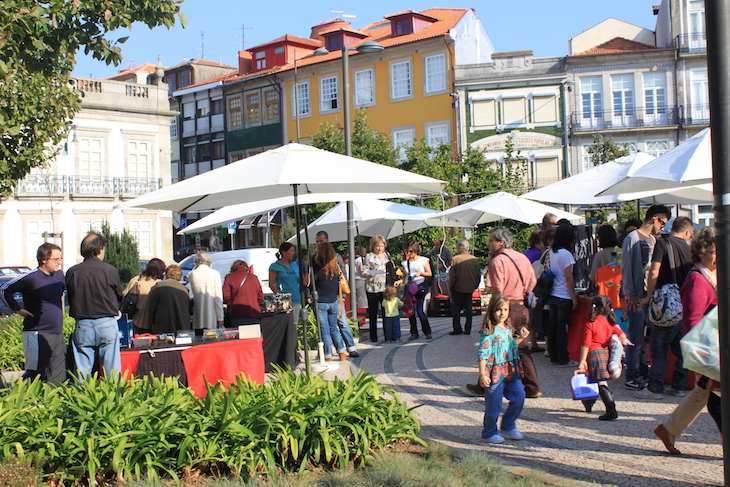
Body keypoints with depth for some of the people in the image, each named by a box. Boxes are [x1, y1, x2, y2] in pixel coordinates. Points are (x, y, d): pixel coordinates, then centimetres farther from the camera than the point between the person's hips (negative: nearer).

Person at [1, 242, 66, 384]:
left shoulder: (59, 275, 7)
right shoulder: (30, 278, -12)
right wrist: (18, 309, -5)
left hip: (58, 335, 6)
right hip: (37, 334, -6)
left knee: (59, 377, 7)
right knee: (35, 375, -6)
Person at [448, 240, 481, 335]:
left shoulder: (455, 259, -12)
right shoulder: (475, 260, 1)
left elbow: (452, 275, -11)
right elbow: (479, 274, 7)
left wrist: (451, 287, 0)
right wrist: (475, 286, 17)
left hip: (458, 289, -4)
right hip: (470, 289, 4)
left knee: (456, 309, 5)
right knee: (468, 309, 10)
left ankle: (457, 329, 3)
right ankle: (467, 329, 9)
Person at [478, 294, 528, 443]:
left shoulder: (509, 329, 11)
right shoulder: (489, 331, -14)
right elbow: (483, 354, -16)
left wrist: (520, 338, 11)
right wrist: (483, 375, -20)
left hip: (511, 372, 7)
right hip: (495, 373, -7)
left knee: (519, 396, 9)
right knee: (494, 405, 1)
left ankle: (508, 427, 26)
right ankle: (489, 433, 19)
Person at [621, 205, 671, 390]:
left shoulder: (652, 239, 17)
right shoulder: (632, 238, -8)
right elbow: (626, 268, -11)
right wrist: (631, 295, -14)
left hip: (650, 295, 8)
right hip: (637, 297, -8)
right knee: (635, 338, -6)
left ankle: (641, 371, 20)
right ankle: (631, 377, 0)